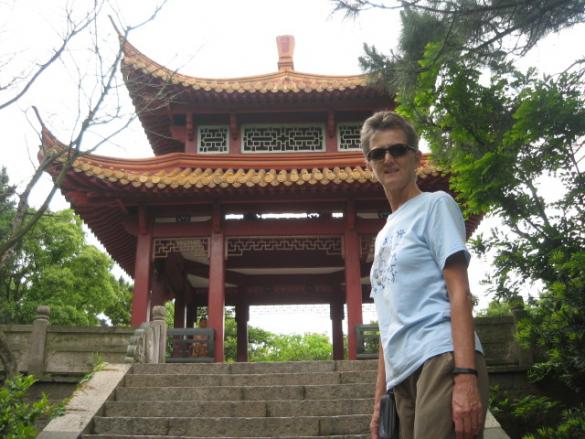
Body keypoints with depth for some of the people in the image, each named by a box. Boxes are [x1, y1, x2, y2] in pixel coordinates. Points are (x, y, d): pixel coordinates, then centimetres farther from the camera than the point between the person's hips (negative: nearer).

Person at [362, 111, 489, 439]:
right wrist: (380, 398, 19)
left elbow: (459, 291, -6)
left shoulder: (436, 204, 5)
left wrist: (466, 376, -17)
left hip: (442, 358, -7)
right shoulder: (385, 235, 24)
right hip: (405, 373, 7)